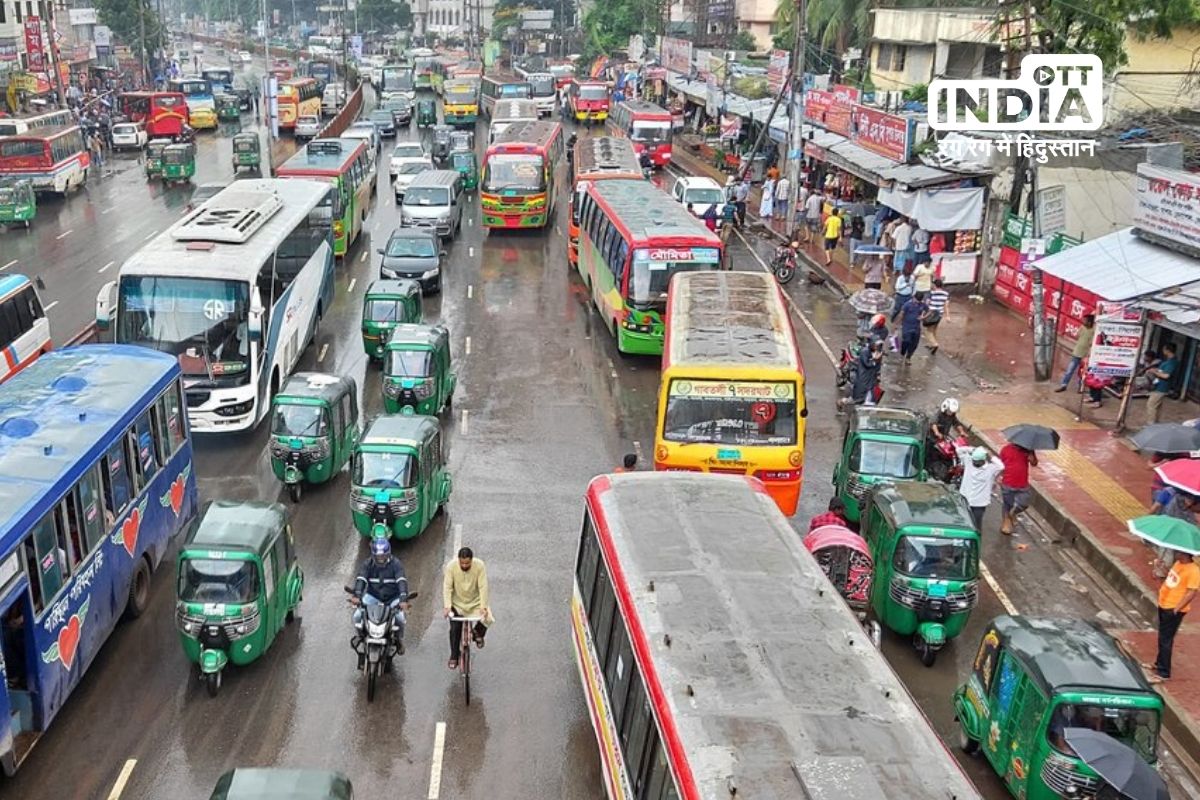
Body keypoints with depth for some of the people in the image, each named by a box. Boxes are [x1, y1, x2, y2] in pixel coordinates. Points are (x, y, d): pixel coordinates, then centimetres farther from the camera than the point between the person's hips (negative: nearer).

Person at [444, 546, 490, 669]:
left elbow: (483, 587, -24)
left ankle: (478, 633, 12)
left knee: (487, 619, -21)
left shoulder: (480, 566, -22)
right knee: (455, 630, -7)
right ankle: (454, 657, 13)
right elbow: (447, 588, -22)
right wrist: (447, 606, -34)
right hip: (457, 603, 0)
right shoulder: (451, 567, -21)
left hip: (475, 602, 0)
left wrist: (483, 607, -33)